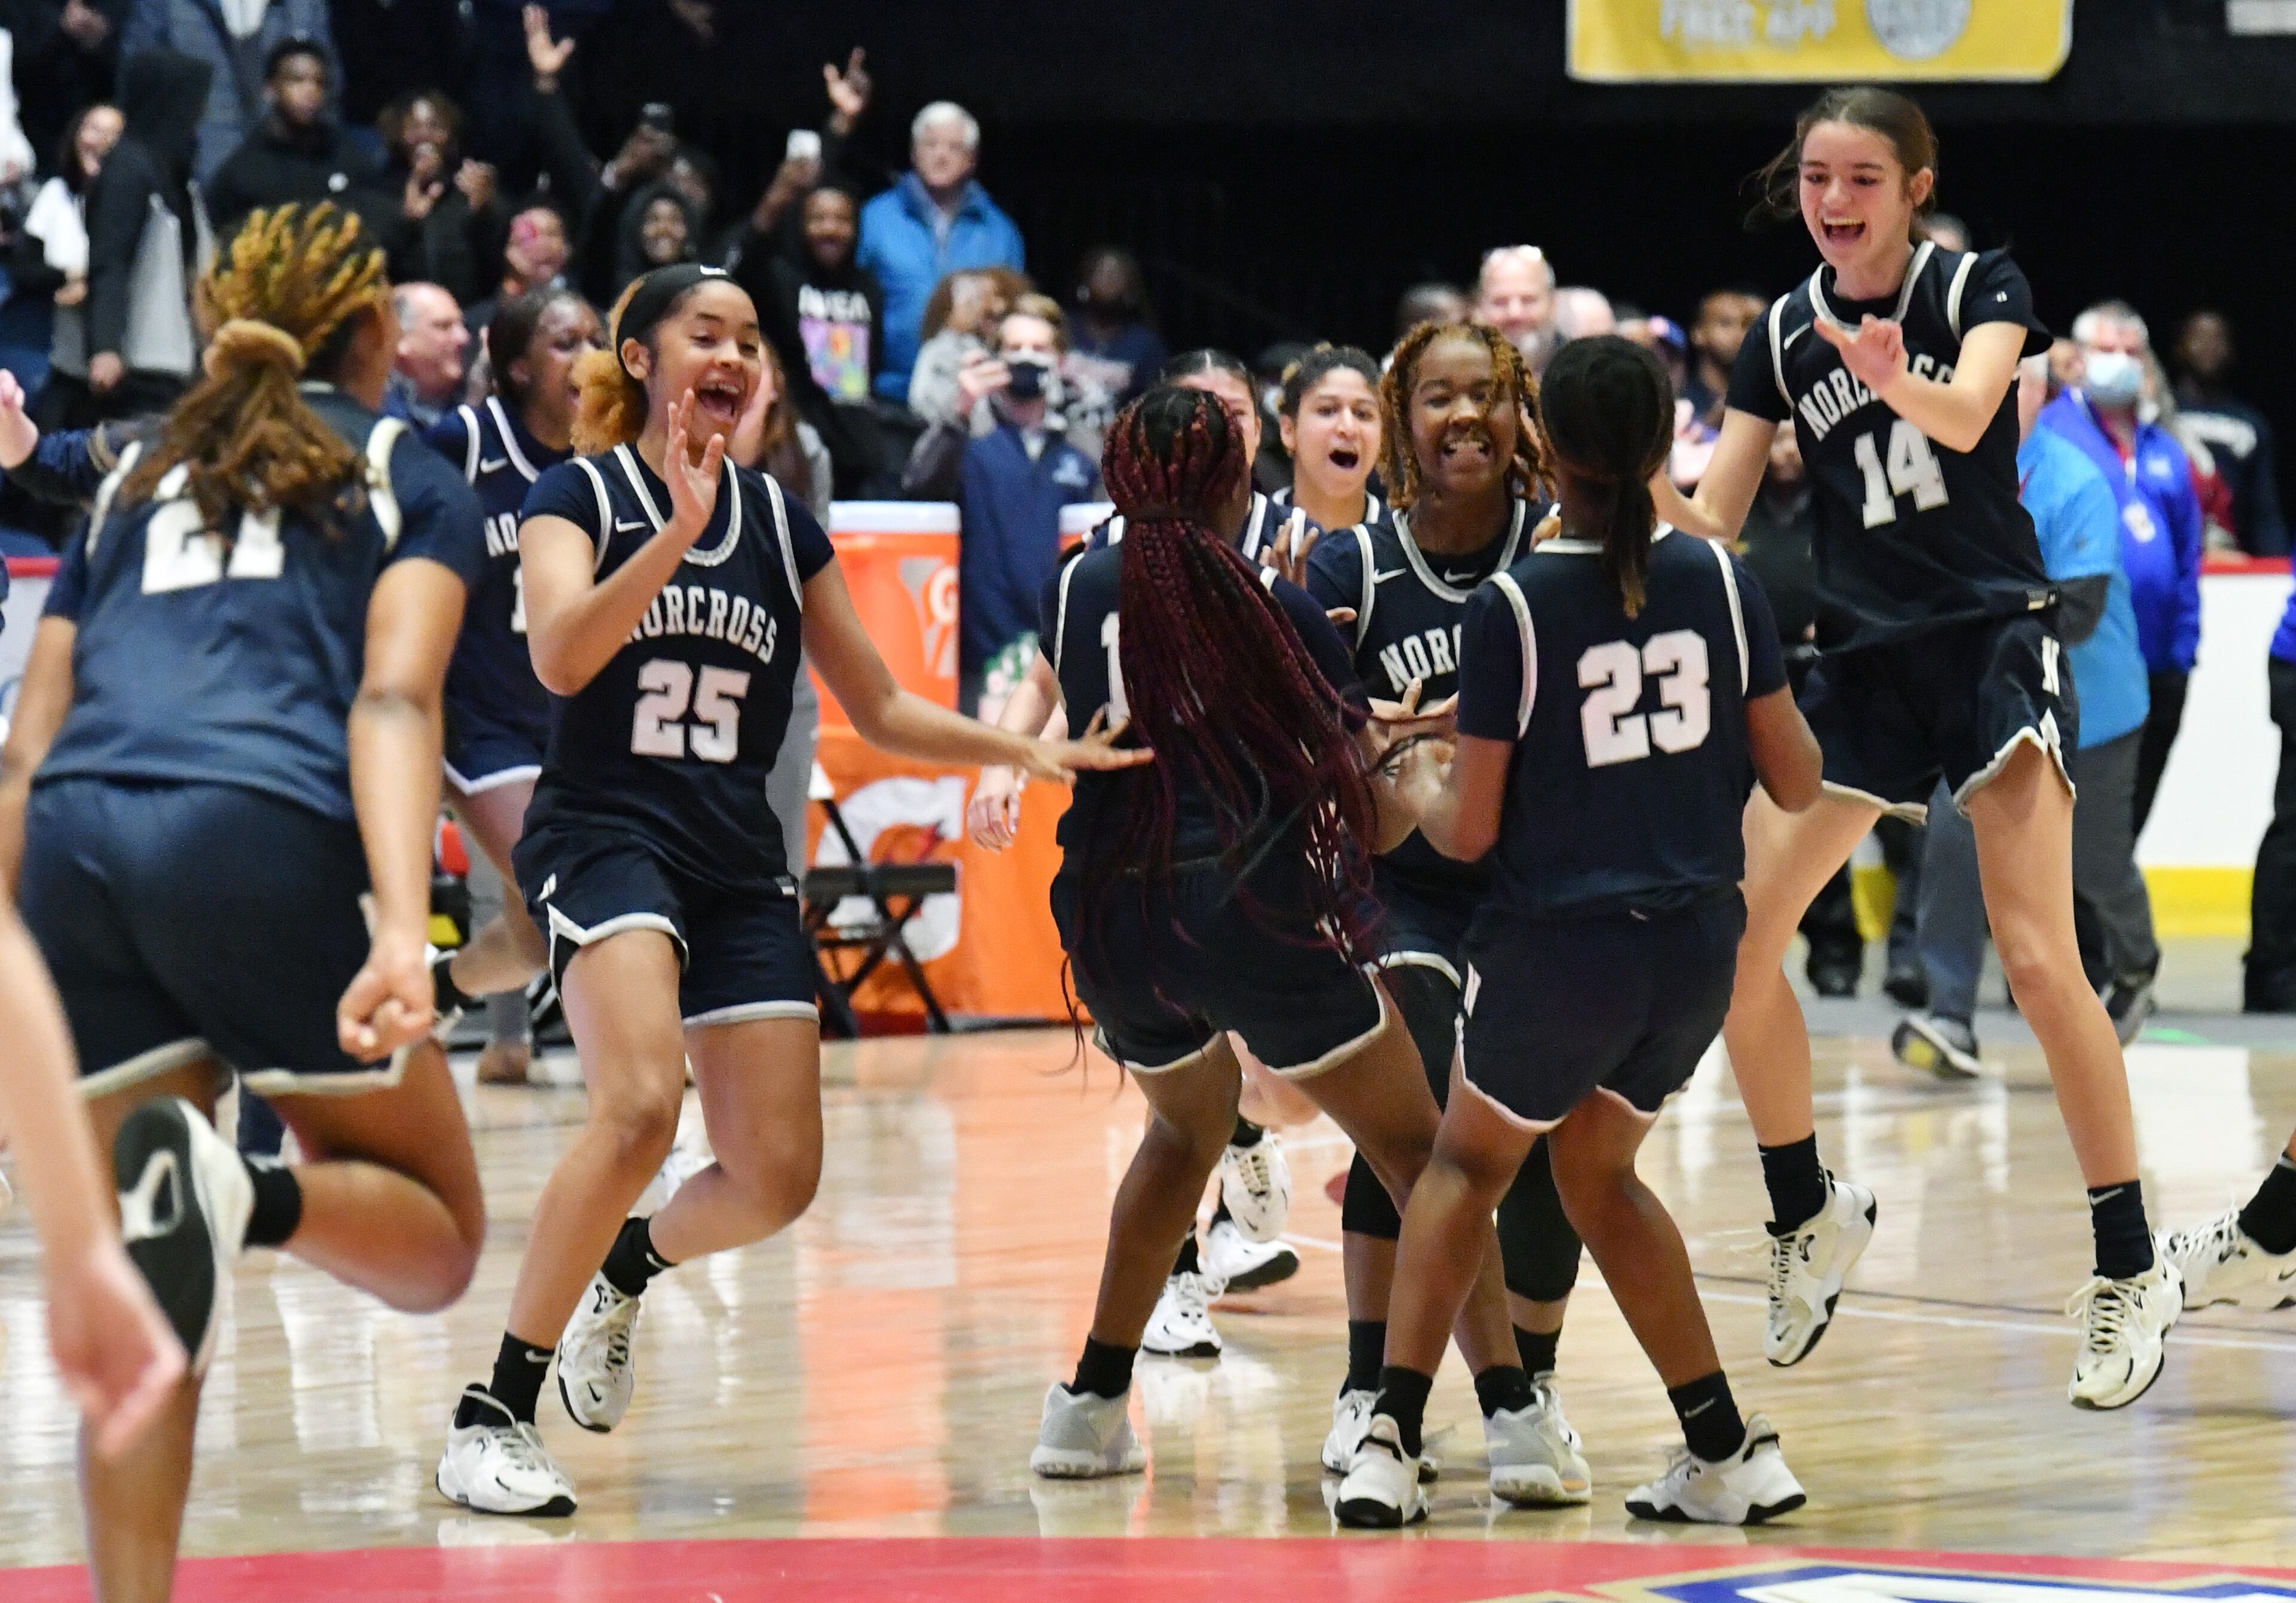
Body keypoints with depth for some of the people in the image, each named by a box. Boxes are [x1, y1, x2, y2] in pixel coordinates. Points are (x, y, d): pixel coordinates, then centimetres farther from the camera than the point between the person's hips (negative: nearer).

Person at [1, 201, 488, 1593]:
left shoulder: (135, 480, 30)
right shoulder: (411, 475, 18)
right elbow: (393, 699, -1)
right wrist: (404, 931, -14)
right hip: (268, 838, -4)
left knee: (134, 1316, 11)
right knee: (433, 1244, 8)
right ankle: (241, 1198, -25)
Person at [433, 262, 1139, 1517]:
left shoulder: (780, 522, 13)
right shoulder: (581, 494, 0)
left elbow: (880, 711, 19)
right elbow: (560, 655, -19)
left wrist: (1025, 749, 7)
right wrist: (679, 531, -29)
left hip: (739, 863, 5)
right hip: (604, 833, -5)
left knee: (777, 1179, -3)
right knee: (640, 1106, -29)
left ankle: (626, 1272, 32)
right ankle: (490, 1418, -22)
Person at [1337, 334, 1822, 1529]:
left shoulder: (1512, 609, -13)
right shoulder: (1719, 580, -3)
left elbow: (1469, 833, -8)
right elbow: (1795, 784, 4)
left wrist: (1419, 782, 13)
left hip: (1557, 947, -4)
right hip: (1696, 940, 4)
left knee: (1468, 1162, 20)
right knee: (1596, 1170, 25)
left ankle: (1391, 1442, 7)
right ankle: (1729, 1455, 20)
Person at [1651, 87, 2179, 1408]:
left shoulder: (1981, 288, -3)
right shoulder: (1784, 336, 8)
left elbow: (1968, 411, -24)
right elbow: (1710, 523, 5)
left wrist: (1901, 383, -46)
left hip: (1997, 641, -5)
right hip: (1862, 661, 5)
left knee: (2038, 958, -15)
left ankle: (2132, 1269, -7)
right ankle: (1811, 1212, 15)